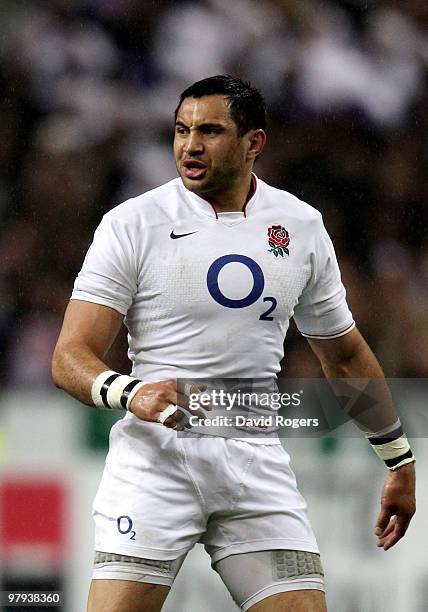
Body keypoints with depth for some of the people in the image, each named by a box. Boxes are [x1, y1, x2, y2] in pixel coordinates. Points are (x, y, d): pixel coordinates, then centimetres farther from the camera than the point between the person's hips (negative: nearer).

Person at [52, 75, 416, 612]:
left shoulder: (301, 226, 9)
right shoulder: (131, 224, -2)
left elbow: (345, 356, 22)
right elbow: (70, 358, -5)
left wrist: (399, 462, 25)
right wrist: (130, 393, -26)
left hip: (256, 462, 3)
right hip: (156, 456, -3)